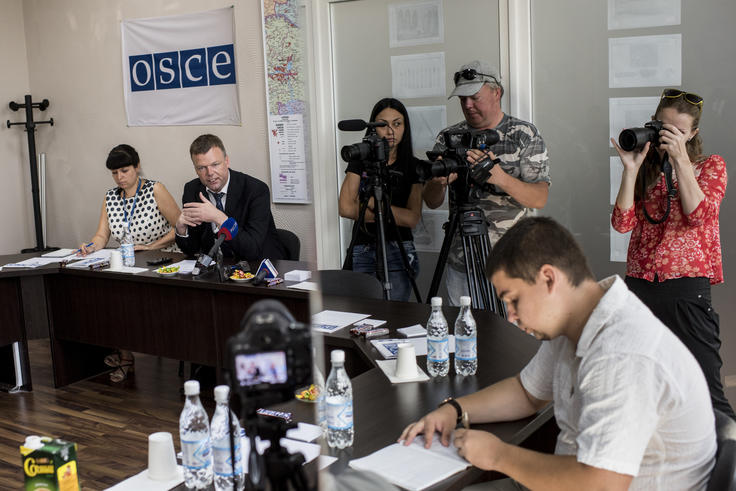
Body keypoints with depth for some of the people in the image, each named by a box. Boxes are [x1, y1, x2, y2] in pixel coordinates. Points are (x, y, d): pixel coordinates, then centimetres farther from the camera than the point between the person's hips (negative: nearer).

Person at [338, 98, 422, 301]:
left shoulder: (413, 165, 2)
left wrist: (372, 203, -9)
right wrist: (391, 214, -7)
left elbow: (412, 219, -7)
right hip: (362, 251, 1)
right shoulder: (360, 160, 6)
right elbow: (346, 208, -4)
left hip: (399, 250, -1)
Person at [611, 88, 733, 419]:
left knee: (705, 391, -6)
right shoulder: (645, 170, 13)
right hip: (640, 285, 3)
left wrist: (680, 159, -13)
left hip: (687, 289, -3)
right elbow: (622, 223, -2)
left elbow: (699, 215, -12)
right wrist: (630, 169, -9)